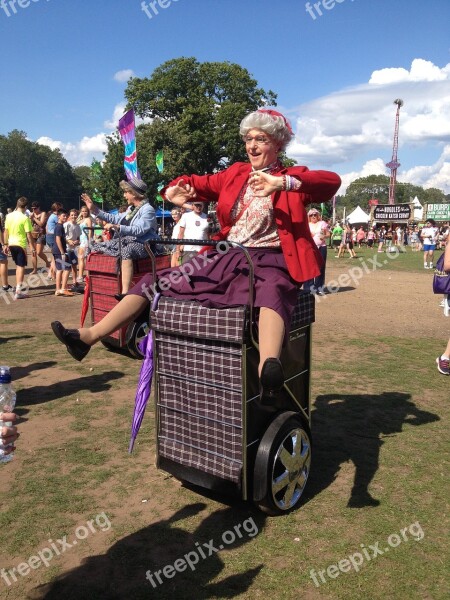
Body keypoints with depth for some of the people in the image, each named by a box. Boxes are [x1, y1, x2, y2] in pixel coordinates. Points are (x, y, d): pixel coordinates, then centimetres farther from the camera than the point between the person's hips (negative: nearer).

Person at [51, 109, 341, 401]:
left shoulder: (293, 177, 4)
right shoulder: (235, 173, 19)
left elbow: (332, 182, -15)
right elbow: (201, 184, 18)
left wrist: (283, 183, -32)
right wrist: (175, 190, -7)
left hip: (269, 261, -5)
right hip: (226, 257, 6)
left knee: (272, 294, -43)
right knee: (155, 281, 1)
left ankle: (268, 370, -69)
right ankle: (88, 336, 5)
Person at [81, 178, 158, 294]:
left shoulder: (148, 209, -10)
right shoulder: (131, 208, 19)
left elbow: (139, 230, -24)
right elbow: (116, 219, 29)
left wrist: (117, 227, -34)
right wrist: (95, 210, 25)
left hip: (141, 245, -10)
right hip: (126, 242, 10)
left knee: (126, 251, -43)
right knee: (96, 246, 10)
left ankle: (125, 293, -53)